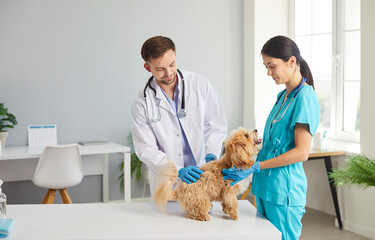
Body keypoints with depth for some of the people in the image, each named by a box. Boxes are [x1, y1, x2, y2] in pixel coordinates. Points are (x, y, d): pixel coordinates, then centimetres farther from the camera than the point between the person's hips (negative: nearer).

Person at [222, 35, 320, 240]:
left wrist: (255, 167, -18)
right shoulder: (283, 96, 14)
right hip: (266, 187, 9)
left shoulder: (305, 98, -13)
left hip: (284, 190, -8)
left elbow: (301, 152, -18)